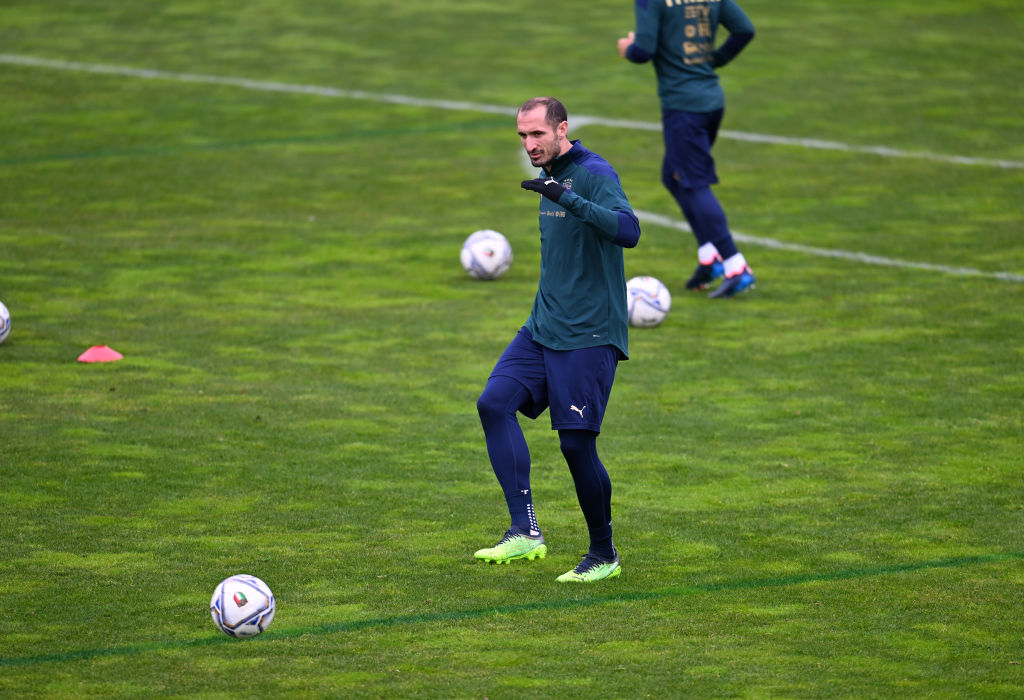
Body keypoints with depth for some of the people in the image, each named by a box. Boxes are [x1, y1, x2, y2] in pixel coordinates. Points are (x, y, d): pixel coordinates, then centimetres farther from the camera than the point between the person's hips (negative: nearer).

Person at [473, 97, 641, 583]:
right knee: (495, 402, -13)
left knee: (576, 443, -6)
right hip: (542, 330, 8)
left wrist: (568, 200, -37)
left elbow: (628, 231, -30)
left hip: (588, 337, -8)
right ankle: (524, 531, -17)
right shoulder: (551, 179, 15)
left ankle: (604, 556, 13)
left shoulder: (594, 174, -12)